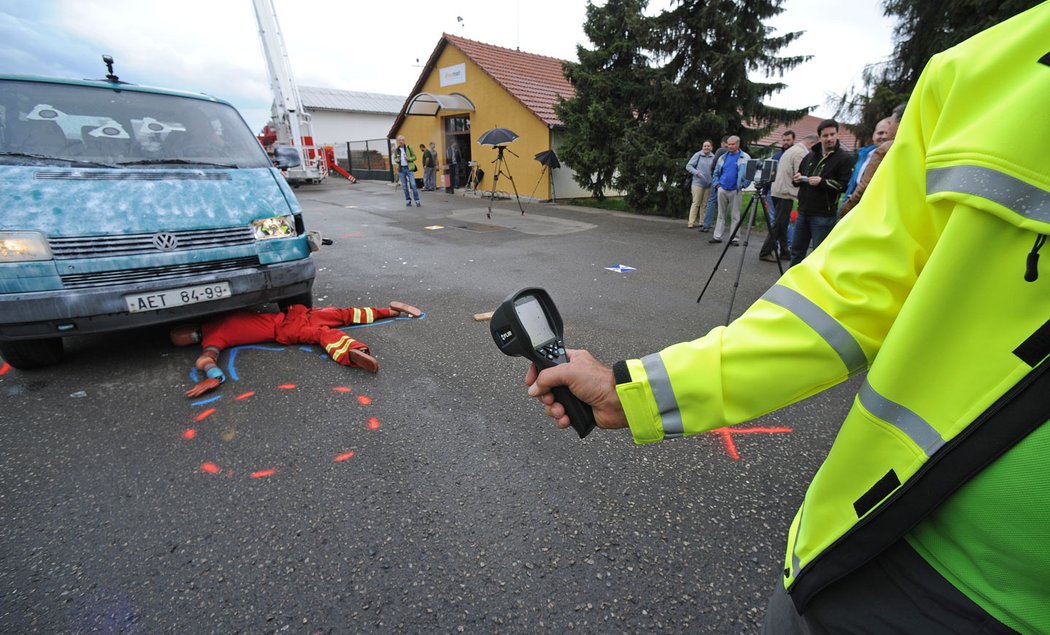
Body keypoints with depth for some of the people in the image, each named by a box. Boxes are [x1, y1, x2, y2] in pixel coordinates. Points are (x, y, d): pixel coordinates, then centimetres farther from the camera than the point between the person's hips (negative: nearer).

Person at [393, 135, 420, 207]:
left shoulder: (409, 147, -2)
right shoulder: (396, 149, 6)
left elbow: (414, 157, 1)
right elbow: (395, 158, 17)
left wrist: (408, 158, -17)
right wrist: (397, 160, -5)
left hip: (409, 168, -3)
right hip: (401, 169, 3)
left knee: (413, 184, -9)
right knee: (404, 186, 6)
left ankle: (417, 201, -4)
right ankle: (408, 200, 16)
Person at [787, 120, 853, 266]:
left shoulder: (843, 157, -4)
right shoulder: (811, 155, 14)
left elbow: (845, 185, -12)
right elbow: (799, 176, 26)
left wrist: (822, 182, -20)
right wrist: (797, 178, 3)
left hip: (823, 215, -6)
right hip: (803, 211, 6)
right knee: (796, 250, 13)